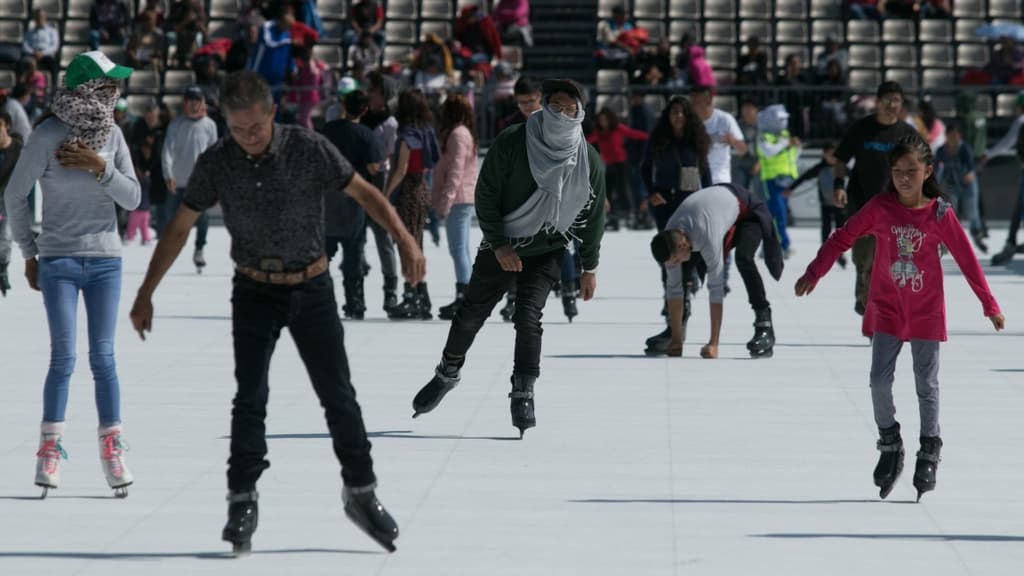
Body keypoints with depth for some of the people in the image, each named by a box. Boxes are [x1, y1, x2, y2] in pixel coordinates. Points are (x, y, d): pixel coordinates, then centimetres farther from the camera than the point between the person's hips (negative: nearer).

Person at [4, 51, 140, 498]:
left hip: (105, 259, 3)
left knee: (103, 357, 2)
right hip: (58, 260, -3)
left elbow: (132, 198, 0)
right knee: (63, 357, -6)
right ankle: (50, 447, 5)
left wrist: (100, 167, -16)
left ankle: (111, 448, 7)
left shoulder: (112, 135, 1)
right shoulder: (48, 136, -11)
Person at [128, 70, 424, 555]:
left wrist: (404, 239, -22)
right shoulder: (216, 163, -9)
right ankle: (242, 503, 1)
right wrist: (146, 294, -1)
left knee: (338, 395, 1)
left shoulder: (310, 149, -14)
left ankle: (361, 493, 16)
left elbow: (364, 192, -7)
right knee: (250, 397, -9)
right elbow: (179, 228, -1)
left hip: (312, 290, 0)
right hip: (255, 293, 0)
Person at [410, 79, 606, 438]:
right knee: (472, 312, 8)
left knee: (528, 316, -16)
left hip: (547, 251, 0)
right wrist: (499, 245, -16)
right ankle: (448, 373, 33)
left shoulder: (589, 160, -9)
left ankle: (523, 395, -6)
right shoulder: (511, 143, -16)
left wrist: (589, 268, 2)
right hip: (501, 245, 0)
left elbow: (594, 216, 1)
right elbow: (486, 195, -10)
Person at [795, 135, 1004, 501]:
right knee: (879, 381, -5)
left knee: (927, 385, 3)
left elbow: (966, 259, -3)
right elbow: (842, 239, 1)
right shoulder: (880, 208, -6)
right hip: (886, 310, 1)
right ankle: (890, 447, 14)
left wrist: (989, 305, 0)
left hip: (926, 313, -1)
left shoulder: (940, 214, -9)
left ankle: (929, 454, 15)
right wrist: (814, 273, -3)